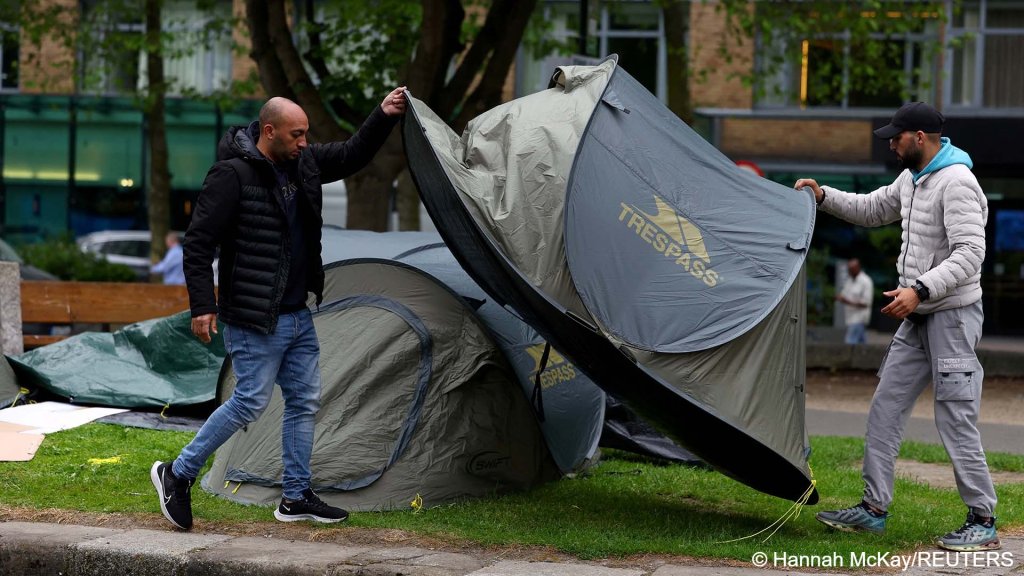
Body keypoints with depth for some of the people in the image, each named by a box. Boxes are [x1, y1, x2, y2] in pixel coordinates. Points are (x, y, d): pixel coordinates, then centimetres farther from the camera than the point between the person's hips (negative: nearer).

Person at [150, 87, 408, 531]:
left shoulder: (302, 162, 6)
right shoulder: (233, 174, -17)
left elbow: (351, 156, 18)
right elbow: (198, 242, -17)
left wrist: (384, 117, 2)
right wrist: (202, 306, -20)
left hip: (296, 315, 9)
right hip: (254, 320, -9)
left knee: (305, 401, 11)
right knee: (250, 402, -7)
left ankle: (296, 498, 20)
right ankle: (177, 474, 7)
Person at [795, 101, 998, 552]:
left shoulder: (956, 184, -19)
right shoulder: (911, 180, 11)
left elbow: (969, 254, -26)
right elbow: (871, 210, 27)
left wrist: (920, 289, -34)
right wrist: (823, 196, 13)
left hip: (952, 315, -10)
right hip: (917, 318, 10)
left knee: (955, 420, -7)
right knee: (885, 409, 8)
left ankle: (982, 522, 1)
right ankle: (873, 509, 14)